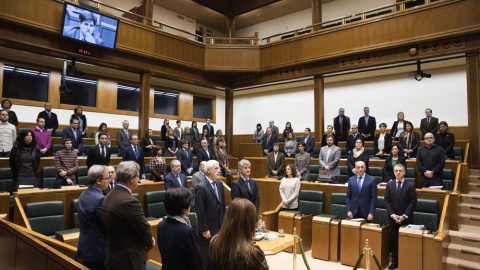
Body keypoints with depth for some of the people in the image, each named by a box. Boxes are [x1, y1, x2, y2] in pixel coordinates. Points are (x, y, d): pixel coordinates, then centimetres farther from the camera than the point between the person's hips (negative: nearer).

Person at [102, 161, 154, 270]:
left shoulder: (108, 197, 2)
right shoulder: (130, 202, -26)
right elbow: (145, 229, -18)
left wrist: (147, 241, 7)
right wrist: (150, 243, 3)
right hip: (130, 260, -8)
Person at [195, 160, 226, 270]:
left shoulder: (220, 184, 6)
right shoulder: (201, 187, -16)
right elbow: (199, 211, -17)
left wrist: (224, 222, 10)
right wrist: (204, 230, -16)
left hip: (220, 227, 7)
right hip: (208, 229, -6)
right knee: (205, 257, 9)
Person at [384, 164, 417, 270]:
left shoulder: (410, 185, -3)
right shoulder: (389, 185, 5)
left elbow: (413, 202, -7)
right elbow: (387, 201, 3)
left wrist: (404, 216, -12)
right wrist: (392, 215, -8)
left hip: (406, 219, -2)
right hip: (393, 218, 2)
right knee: (394, 240, 7)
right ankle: (395, 261, 16)